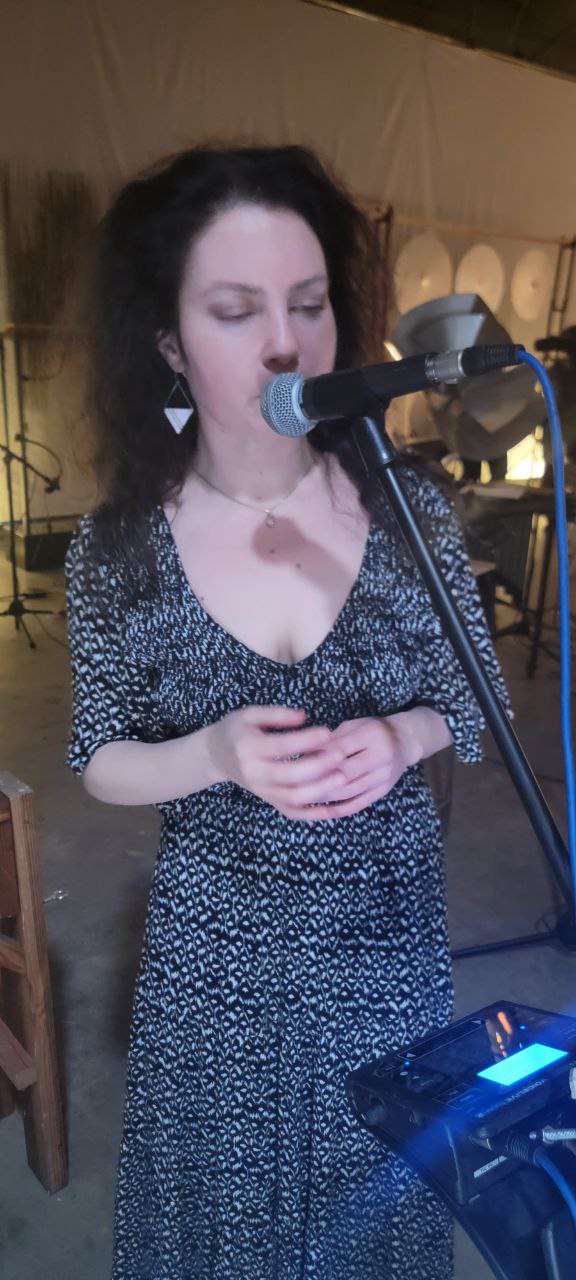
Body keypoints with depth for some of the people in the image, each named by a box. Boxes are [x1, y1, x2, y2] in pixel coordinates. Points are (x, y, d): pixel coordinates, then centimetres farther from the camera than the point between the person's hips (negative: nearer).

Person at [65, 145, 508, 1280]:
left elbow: (473, 700, -1)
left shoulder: (410, 508, -13)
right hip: (213, 945, 0)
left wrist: (396, 738, -22)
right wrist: (216, 756, -25)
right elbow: (101, 763, -5)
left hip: (388, 925, 1)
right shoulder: (117, 545, -14)